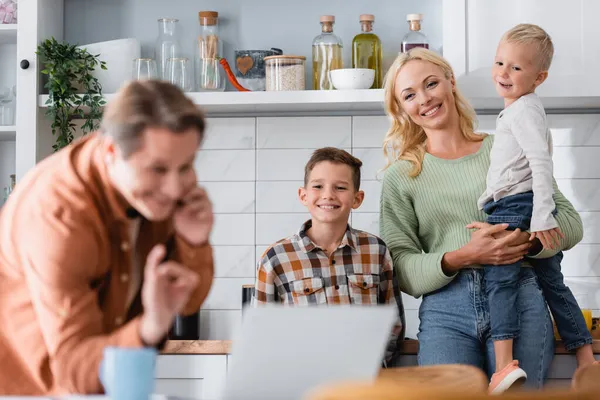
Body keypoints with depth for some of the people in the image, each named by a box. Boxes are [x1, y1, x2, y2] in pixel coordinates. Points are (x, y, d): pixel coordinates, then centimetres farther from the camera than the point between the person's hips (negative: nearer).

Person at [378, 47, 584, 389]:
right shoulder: (400, 177, 11)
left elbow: (571, 222, 9)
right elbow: (402, 270, 4)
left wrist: (525, 239, -11)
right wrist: (462, 257, -13)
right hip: (444, 311, 0)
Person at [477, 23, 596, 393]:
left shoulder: (523, 109, -11)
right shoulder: (524, 109, 20)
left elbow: (541, 162, -21)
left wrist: (541, 217, -27)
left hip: (514, 208, -10)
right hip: (532, 210, 10)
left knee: (499, 279, -15)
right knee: (552, 283, 14)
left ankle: (505, 364, -27)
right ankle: (587, 360, 18)